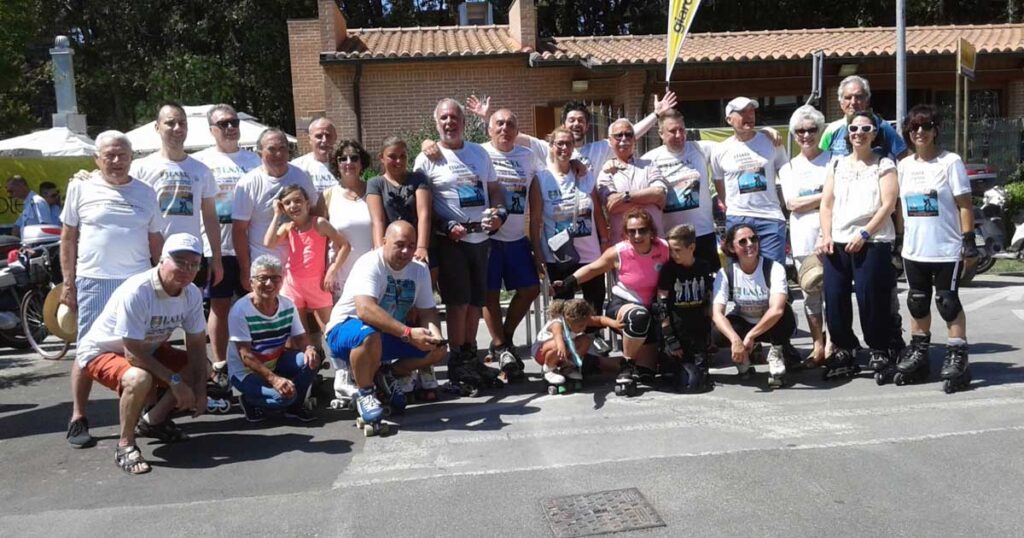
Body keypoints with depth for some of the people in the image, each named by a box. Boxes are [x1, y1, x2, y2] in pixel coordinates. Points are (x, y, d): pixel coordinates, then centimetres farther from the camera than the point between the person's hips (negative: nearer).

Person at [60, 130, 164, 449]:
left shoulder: (145, 193, 10)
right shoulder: (81, 188, 4)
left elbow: (156, 241, 14)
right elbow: (68, 238, 6)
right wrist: (68, 283, 1)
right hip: (94, 282, -2)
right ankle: (78, 419, 9)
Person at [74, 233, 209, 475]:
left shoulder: (192, 294, -13)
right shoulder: (136, 292, -33)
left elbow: (197, 345, -6)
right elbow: (134, 354, -31)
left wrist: (199, 391, -13)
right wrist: (174, 381, -28)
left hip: (148, 349, 7)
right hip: (101, 352, -7)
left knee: (203, 368, -2)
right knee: (139, 379, -37)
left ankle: (153, 421, 17)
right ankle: (125, 446, -13)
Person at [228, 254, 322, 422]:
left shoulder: (288, 305, -5)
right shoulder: (241, 310, -21)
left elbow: (300, 338, -3)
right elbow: (245, 356, -24)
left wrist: (309, 348, -29)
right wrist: (273, 378, -36)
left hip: (275, 363, 5)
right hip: (246, 372, -5)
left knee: (310, 358, -22)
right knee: (283, 395, -30)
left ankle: (294, 406, -1)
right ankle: (250, 401, 3)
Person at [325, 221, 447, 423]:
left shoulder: (420, 270, -2)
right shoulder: (370, 264, -24)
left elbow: (428, 311, -1)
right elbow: (365, 310, -38)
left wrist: (434, 332, -25)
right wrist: (408, 333, -44)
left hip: (392, 335, 7)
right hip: (345, 330, -6)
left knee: (438, 349, -9)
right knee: (370, 336, -40)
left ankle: (388, 374, 14)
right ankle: (364, 393, -13)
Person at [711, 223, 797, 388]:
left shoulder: (774, 268, -24)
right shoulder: (725, 273, -17)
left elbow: (777, 309, -37)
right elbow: (716, 313, -28)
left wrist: (750, 336, -41)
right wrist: (735, 339, -45)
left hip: (772, 324, -1)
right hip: (743, 324, 1)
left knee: (784, 311, -36)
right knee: (718, 333, -31)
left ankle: (776, 353, -7)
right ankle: (743, 357, 2)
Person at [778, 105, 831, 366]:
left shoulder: (833, 160, 7)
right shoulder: (788, 168, 13)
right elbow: (792, 204, -1)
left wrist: (808, 199, -9)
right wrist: (826, 195, -6)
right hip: (803, 239, 2)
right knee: (811, 293, 5)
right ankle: (818, 346, 14)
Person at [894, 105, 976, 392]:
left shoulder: (950, 161, -5)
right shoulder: (905, 165, 9)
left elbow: (964, 204, -7)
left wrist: (968, 241, -11)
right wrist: (903, 238, 12)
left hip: (946, 249, -5)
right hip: (913, 250, 5)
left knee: (948, 302, -2)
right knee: (917, 303, 12)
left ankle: (957, 356, 6)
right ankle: (919, 352, 23)